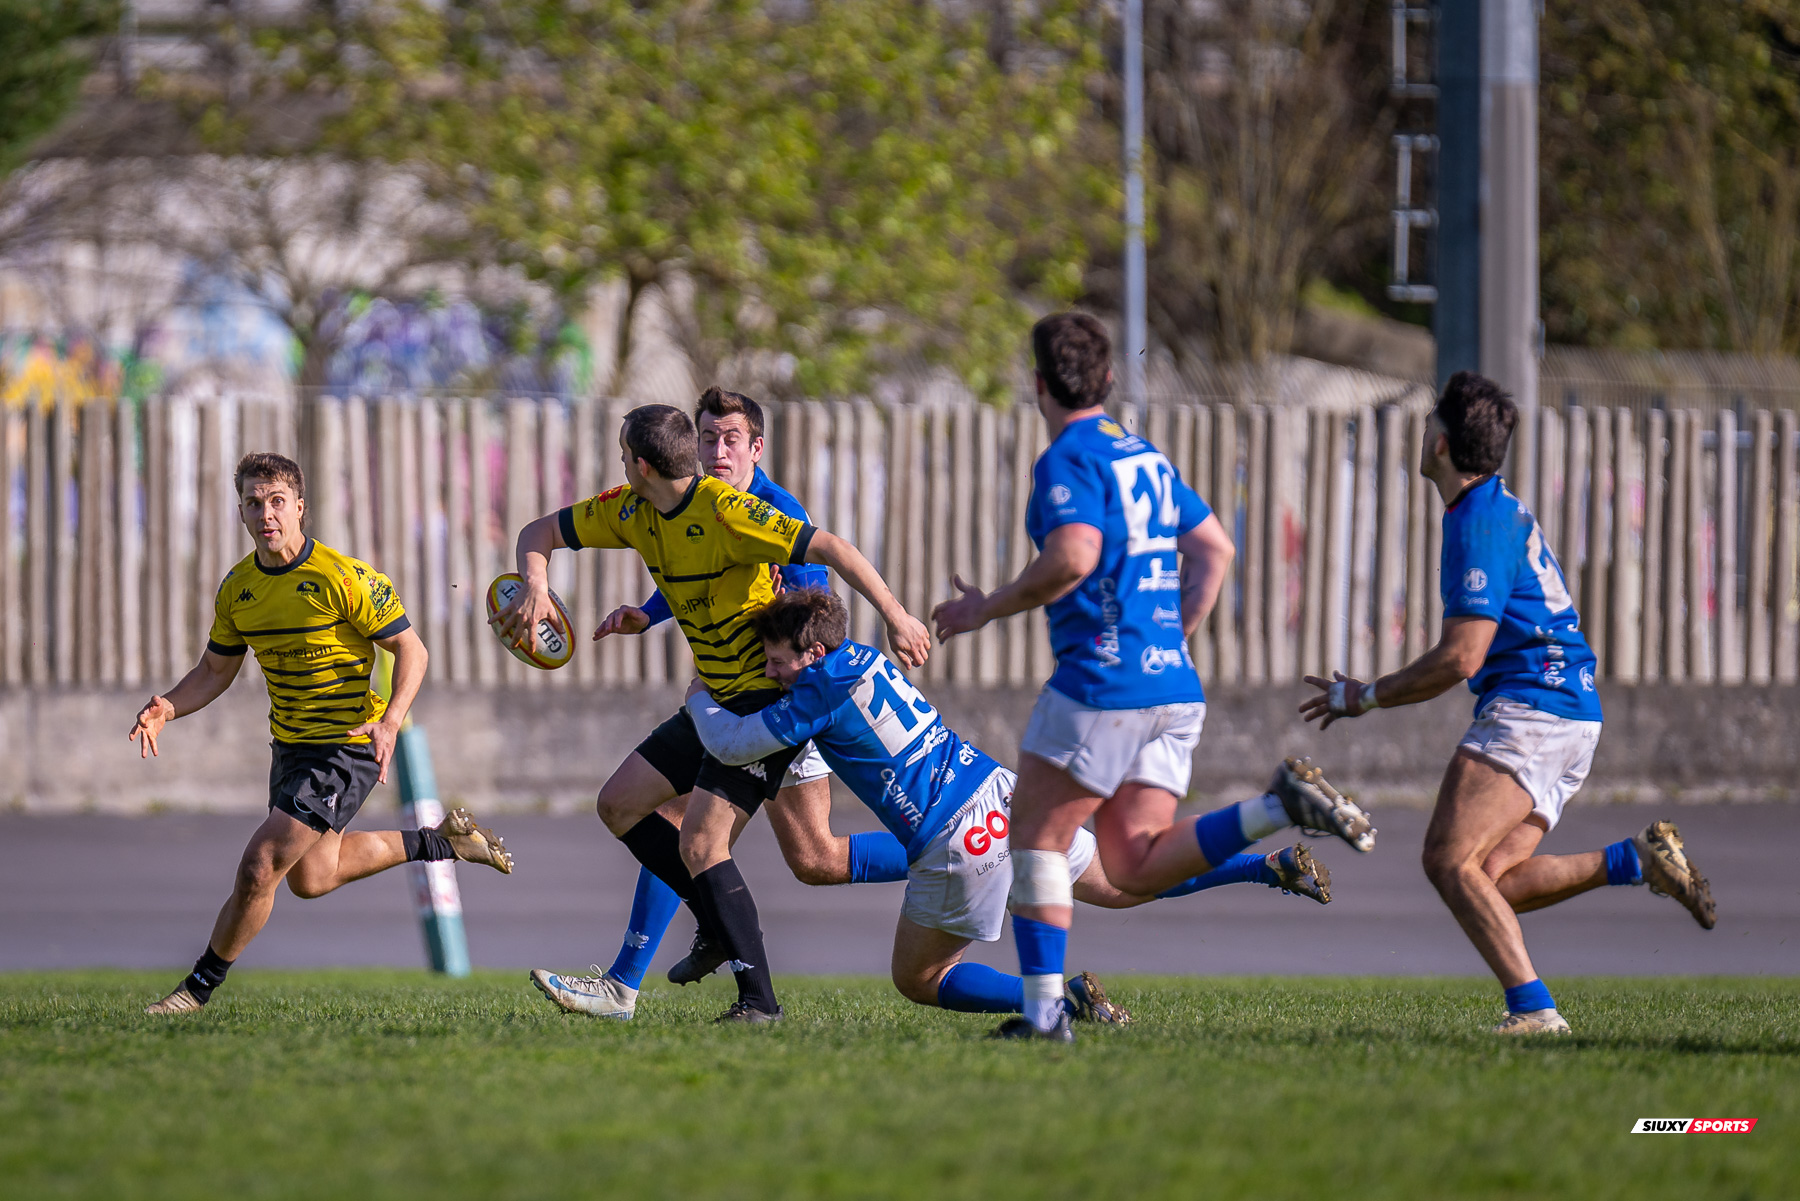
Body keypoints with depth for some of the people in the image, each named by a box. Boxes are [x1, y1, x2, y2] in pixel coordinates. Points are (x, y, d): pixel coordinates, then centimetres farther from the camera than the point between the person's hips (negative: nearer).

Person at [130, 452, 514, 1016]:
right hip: (290, 745, 8)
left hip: (348, 746, -8)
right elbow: (214, 671, 11)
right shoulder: (238, 588, 0)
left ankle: (199, 989, 1)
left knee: (259, 868, -14)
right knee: (311, 878, 21)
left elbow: (410, 651, -14)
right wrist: (167, 707, -9)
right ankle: (442, 839, 37)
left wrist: (389, 722, -29)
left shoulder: (345, 578, -19)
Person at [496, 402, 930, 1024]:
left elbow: (830, 547, -27)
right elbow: (540, 533, 11)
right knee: (619, 805, 10)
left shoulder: (725, 511, -24)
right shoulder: (630, 510, 2)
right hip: (718, 696, 9)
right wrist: (535, 587, -11)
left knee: (699, 842, -19)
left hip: (770, 692, -9)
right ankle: (721, 925, 18)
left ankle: (759, 999, -17)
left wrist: (894, 615, -35)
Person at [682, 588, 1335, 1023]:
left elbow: (730, 744, -3)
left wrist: (700, 699, 16)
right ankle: (1278, 866, 13)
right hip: (1002, 791, 8)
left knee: (917, 979, 7)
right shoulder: (864, 657, 10)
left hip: (959, 841, -8)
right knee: (1119, 887, 21)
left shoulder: (822, 694, -12)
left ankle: (1065, 1002, -10)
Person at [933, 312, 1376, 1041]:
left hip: (1102, 681, -8)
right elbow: (1215, 550, 21)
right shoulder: (1145, 457, 20)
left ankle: (1043, 1009, -1)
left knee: (1036, 837, 4)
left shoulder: (1067, 461, -8)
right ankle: (1282, 805, -10)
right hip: (1172, 687, 8)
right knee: (1137, 866, 6)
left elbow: (1072, 558, -23)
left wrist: (987, 609, -11)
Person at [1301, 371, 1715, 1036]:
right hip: (1571, 713, 10)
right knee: (1488, 881, 4)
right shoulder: (1504, 509, 20)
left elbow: (1460, 659, -17)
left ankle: (1534, 1010, -27)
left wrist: (1364, 699, -6)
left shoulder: (1481, 526, -13)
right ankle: (1637, 860, -3)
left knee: (1450, 860, -18)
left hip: (1530, 710, -10)